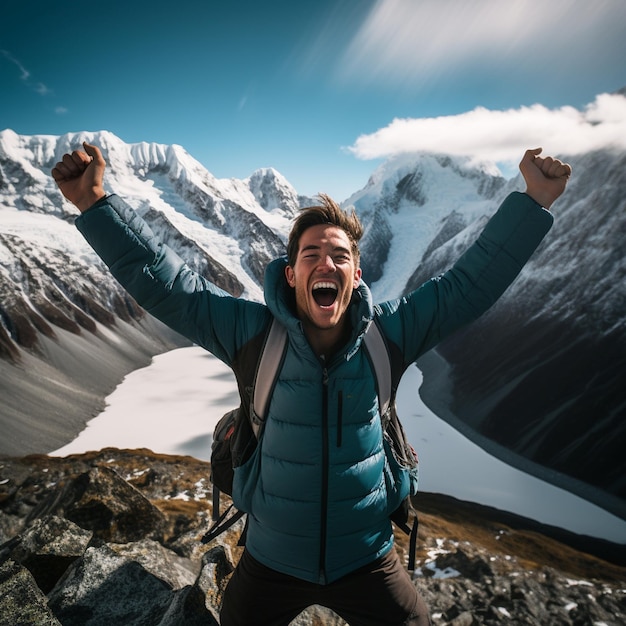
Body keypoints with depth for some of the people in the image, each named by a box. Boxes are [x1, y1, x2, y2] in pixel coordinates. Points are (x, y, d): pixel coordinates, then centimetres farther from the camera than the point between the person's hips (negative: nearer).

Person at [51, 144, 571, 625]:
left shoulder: (384, 334, -13)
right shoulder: (256, 334, -16)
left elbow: (470, 283, -9)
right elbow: (164, 282, -16)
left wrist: (532, 201, -11)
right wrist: (95, 202, -21)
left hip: (367, 561, 1)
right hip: (270, 561, 0)